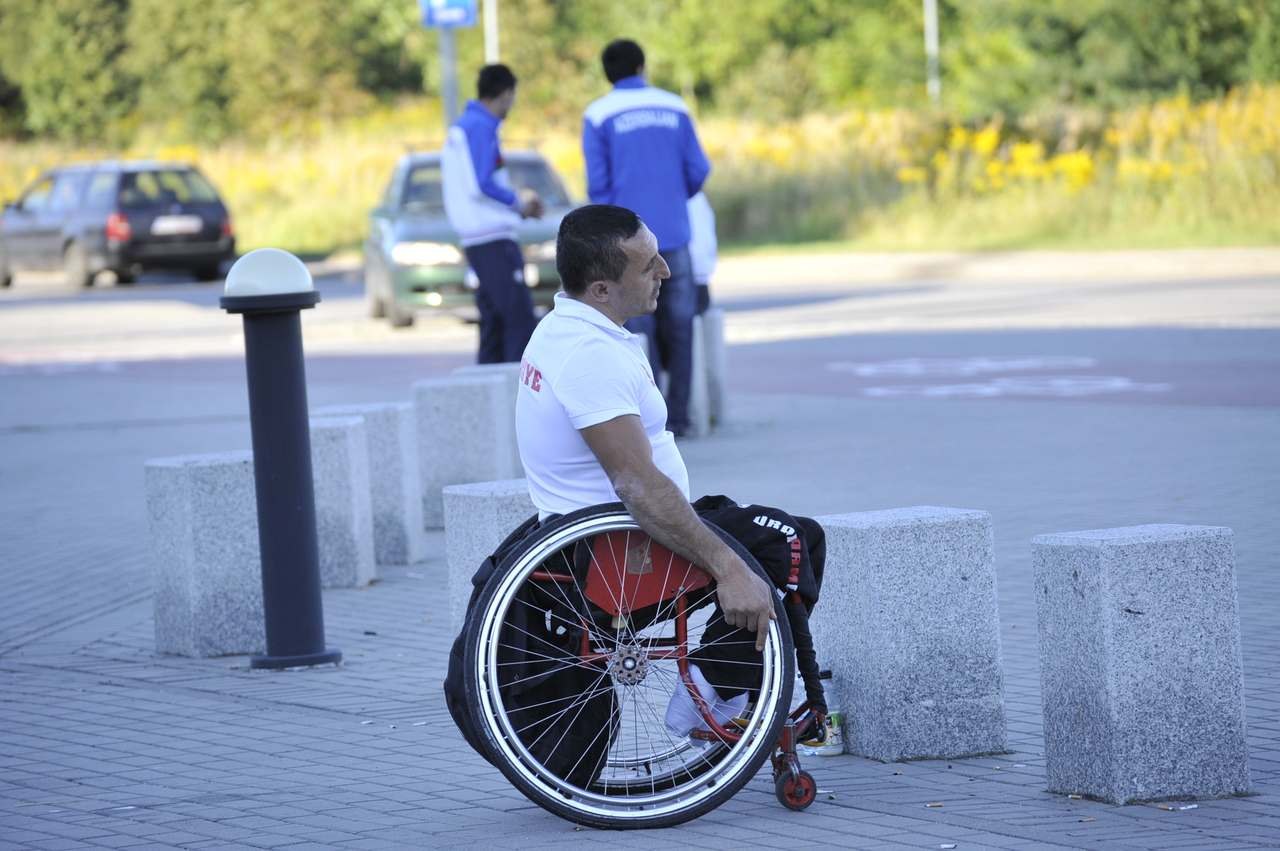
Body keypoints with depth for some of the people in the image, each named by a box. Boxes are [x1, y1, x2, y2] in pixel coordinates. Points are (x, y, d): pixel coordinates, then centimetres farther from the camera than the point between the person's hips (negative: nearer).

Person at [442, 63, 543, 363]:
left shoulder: (460, 127, 18)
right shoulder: (481, 127, -11)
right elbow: (482, 184, -19)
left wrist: (518, 202, 18)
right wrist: (518, 202, -5)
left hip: (475, 237, 10)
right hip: (494, 237, -10)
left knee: (494, 321, 9)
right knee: (520, 319, -13)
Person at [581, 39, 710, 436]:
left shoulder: (599, 116, -2)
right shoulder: (674, 108, 6)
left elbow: (598, 183, -5)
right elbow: (697, 172, 4)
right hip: (673, 234, 2)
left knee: (640, 329, 1)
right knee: (677, 327, 8)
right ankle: (677, 417, 7)